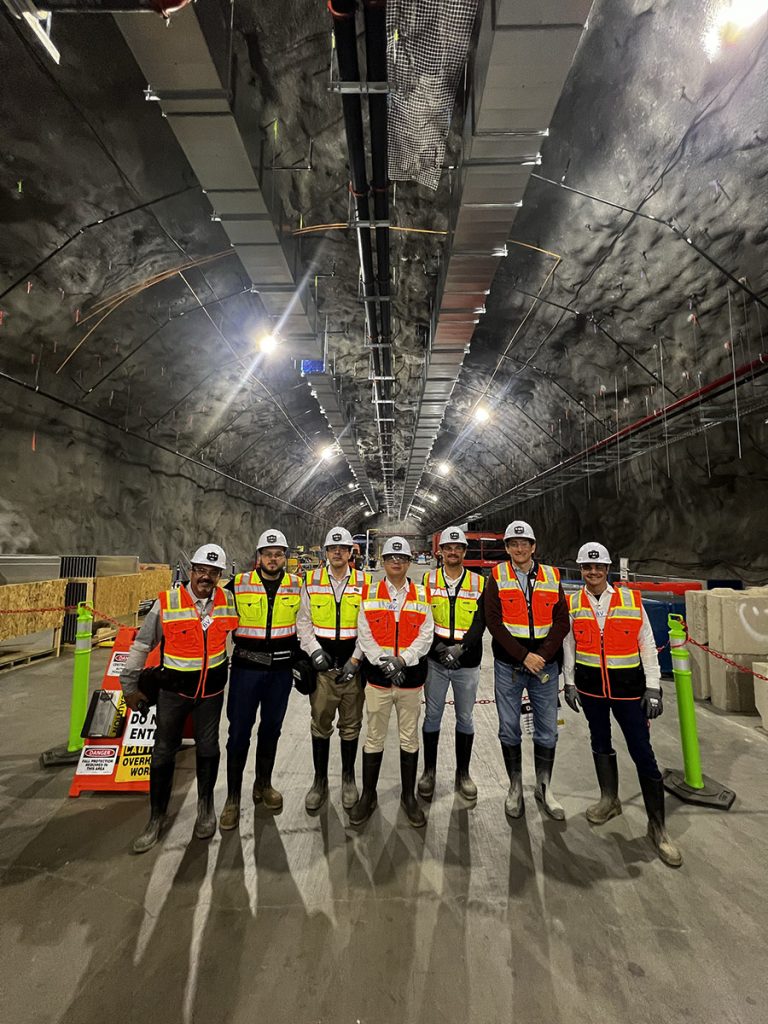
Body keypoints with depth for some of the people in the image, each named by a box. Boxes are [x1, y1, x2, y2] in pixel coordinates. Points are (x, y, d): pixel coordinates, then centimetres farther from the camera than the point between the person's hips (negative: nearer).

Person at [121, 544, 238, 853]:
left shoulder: (228, 602, -10)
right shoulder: (167, 602, -15)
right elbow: (142, 644, -5)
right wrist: (130, 686, 0)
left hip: (212, 688, 2)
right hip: (174, 688, -1)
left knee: (208, 748, 14)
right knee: (163, 752, 9)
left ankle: (205, 806, 37)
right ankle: (157, 817, 30)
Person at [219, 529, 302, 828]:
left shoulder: (297, 587, -1)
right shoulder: (238, 584, -7)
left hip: (281, 671, 2)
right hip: (246, 668, -2)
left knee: (271, 729, 16)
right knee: (239, 731, 5)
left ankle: (263, 785, 35)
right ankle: (233, 798, 22)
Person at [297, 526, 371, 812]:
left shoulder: (365, 582, -2)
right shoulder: (311, 581, 2)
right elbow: (303, 621, 4)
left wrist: (356, 659, -10)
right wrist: (313, 650, -9)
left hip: (353, 664, 0)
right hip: (322, 663, 1)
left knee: (351, 724, 12)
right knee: (320, 723, 10)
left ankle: (348, 778, 31)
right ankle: (320, 781, 28)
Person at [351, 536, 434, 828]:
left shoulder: (421, 595, 2)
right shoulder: (370, 593, 1)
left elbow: (425, 635, -3)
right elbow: (364, 634, -4)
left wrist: (402, 660, -16)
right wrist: (384, 662, -15)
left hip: (411, 676, 1)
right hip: (377, 677, 0)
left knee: (410, 738, 13)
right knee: (374, 738, 10)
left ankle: (409, 796, 30)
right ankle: (368, 796, 28)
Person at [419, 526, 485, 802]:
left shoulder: (479, 583, 0)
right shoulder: (428, 580, 0)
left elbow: (481, 621, -8)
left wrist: (460, 647, -21)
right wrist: (439, 648, -18)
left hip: (467, 662, 1)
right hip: (435, 661, 0)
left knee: (465, 718, 13)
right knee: (432, 715, 10)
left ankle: (463, 773, 30)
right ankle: (429, 771, 27)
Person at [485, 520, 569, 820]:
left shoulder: (551, 577, 2)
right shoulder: (497, 578, -4)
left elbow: (562, 621, -1)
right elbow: (494, 622, -10)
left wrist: (542, 656, -13)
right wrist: (524, 656, -16)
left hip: (545, 664, 2)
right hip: (508, 666, -1)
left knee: (547, 731, 12)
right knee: (509, 730, 10)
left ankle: (544, 787, 32)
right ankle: (515, 788, 29)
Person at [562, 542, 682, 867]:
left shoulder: (632, 600, -6)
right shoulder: (572, 605, -3)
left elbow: (648, 645, -3)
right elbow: (568, 646, 5)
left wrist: (652, 687, -5)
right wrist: (569, 683, 6)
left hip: (628, 688, -2)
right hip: (590, 687, 2)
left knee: (643, 753, 1)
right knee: (600, 743, 17)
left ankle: (657, 827, 16)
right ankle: (609, 800, 38)